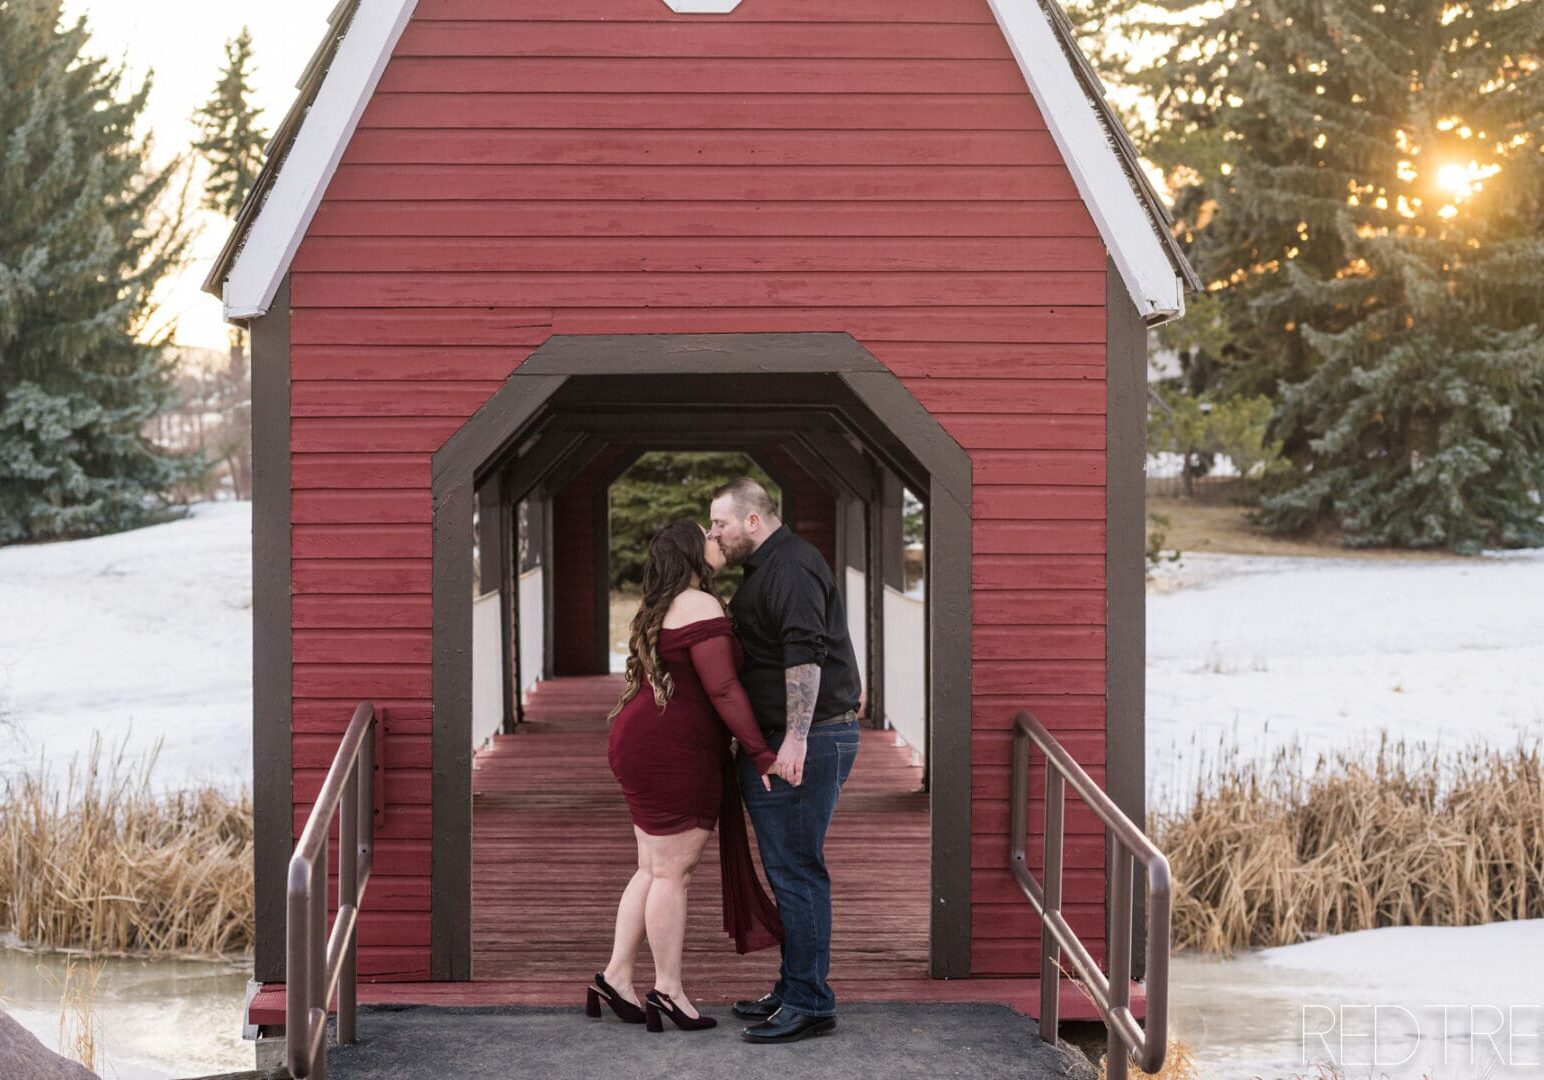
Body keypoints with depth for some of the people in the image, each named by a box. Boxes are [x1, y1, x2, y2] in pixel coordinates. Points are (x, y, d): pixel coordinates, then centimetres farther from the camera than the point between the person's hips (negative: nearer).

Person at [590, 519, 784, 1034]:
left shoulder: (660, 611, 19)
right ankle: (668, 990, 4)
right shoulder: (700, 606, -13)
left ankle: (615, 977, 16)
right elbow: (722, 688, -19)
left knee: (655, 870, 14)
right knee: (672, 872, -3)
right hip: (671, 754, -10)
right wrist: (761, 753, -18)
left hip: (645, 748, 10)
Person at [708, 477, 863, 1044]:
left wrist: (796, 738, -30)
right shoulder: (768, 567, 20)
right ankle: (794, 990, 22)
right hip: (783, 741, 11)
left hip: (809, 741, -11)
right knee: (788, 868, 15)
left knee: (795, 870, -9)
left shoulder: (790, 567, -14)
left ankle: (809, 1003, -5)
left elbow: (804, 655, -25)